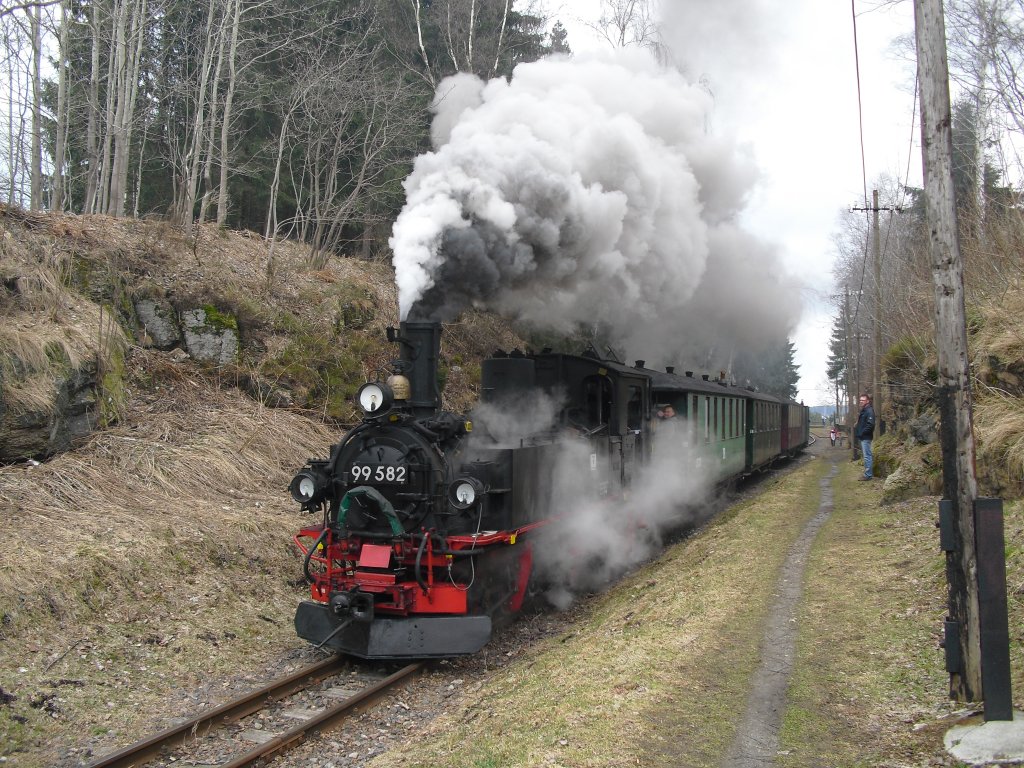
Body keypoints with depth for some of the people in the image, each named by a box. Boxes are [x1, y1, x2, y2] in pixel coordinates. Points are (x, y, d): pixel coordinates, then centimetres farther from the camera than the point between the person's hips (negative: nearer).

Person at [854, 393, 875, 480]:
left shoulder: (869, 411, -14)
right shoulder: (863, 411, 17)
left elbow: (870, 424, -23)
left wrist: (862, 433, -19)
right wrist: (857, 431, 11)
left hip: (866, 437, -10)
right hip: (862, 437, 10)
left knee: (867, 456, -7)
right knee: (867, 456, 14)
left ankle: (868, 475, -5)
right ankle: (868, 473, 21)